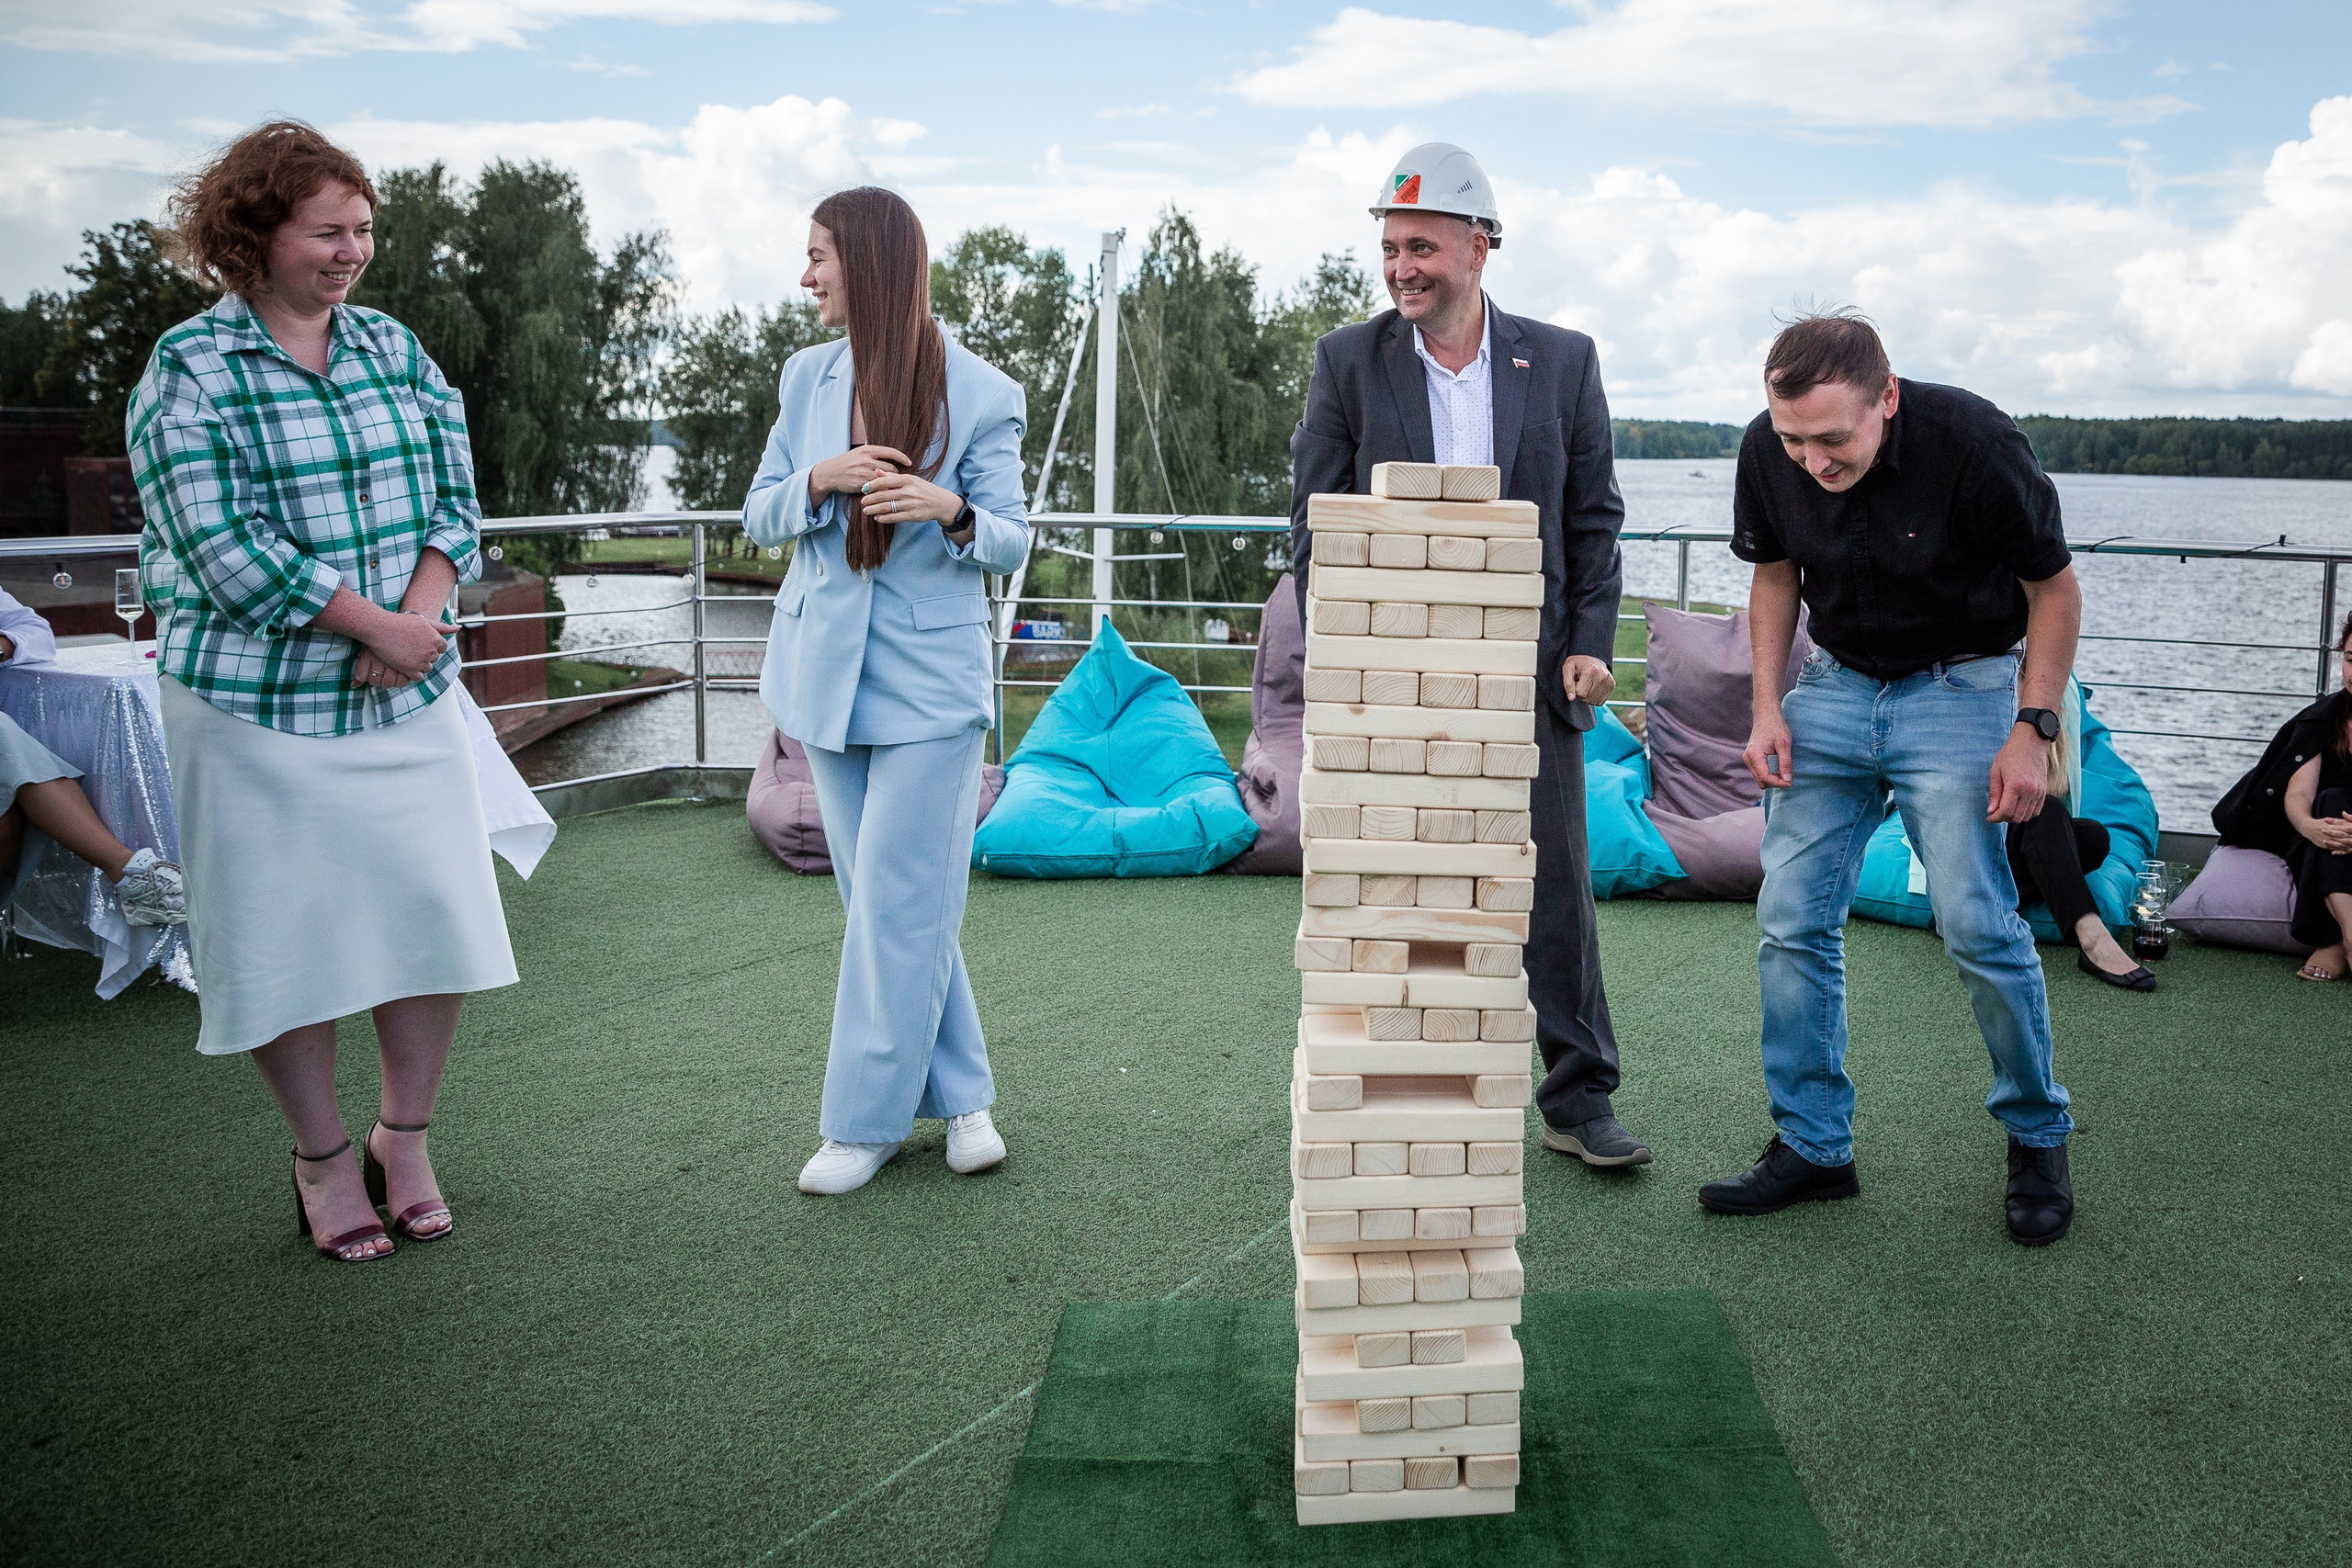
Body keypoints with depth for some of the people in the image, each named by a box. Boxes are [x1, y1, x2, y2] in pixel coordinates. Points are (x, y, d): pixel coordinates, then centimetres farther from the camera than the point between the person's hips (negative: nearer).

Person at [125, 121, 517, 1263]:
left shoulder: (393, 348, 8)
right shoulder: (190, 368, -7)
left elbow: (454, 497, 5)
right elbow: (225, 546, -16)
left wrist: (417, 620, -12)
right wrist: (379, 625, -17)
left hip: (407, 696, 4)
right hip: (259, 703, -4)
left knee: (437, 911, 3)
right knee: (286, 930, 4)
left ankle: (405, 1139, 22)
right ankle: (323, 1159, 22)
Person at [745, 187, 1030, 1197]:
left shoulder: (980, 393, -6)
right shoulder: (806, 377, 6)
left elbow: (1013, 544, -2)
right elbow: (758, 516, 8)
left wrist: (954, 511, -23)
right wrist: (818, 479, -13)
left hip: (930, 677, -5)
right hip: (826, 669, 5)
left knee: (897, 905, -3)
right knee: (881, 898, 10)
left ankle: (866, 1120, 10)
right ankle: (960, 1093, 23)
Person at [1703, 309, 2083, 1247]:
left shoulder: (1972, 444, -23)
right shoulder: (1767, 453, -11)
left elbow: (2054, 590, -9)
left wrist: (2033, 729, -14)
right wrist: (1767, 705, -1)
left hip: (1959, 689, -4)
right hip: (1836, 686, 4)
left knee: (1977, 925, -11)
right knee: (1791, 920, -2)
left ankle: (2037, 1138, 12)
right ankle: (1811, 1145, 11)